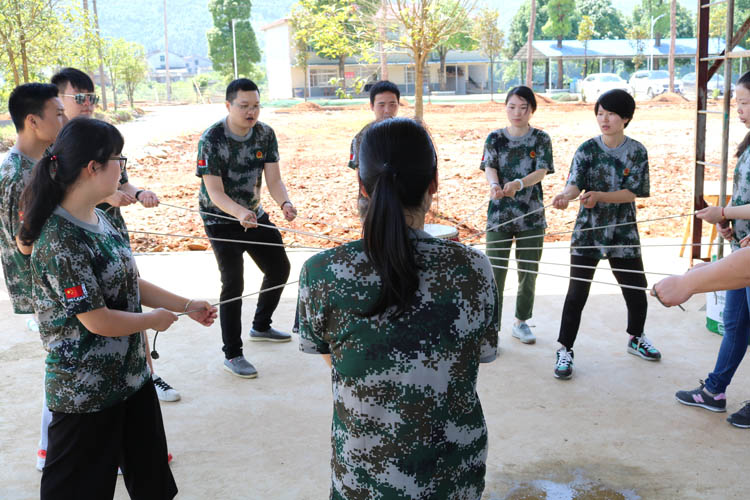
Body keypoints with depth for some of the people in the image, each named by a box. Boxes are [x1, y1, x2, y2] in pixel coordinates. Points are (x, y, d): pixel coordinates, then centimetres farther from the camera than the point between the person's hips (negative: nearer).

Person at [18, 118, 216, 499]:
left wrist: (187, 307, 13)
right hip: (86, 392, -8)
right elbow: (98, 321, -24)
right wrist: (153, 319, -8)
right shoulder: (61, 241, -25)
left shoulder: (100, 220, 3)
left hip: (131, 374, 8)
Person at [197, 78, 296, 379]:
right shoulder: (211, 139, -22)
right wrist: (240, 213, -44)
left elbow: (273, 178, -11)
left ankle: (260, 327, 36)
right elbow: (215, 192, -25)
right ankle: (232, 355, 0)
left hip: (254, 214, 6)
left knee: (279, 268, 12)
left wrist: (284, 203, -33)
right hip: (221, 219, -6)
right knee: (233, 283, -12)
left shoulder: (265, 134, -6)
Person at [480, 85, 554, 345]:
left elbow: (541, 172, -10)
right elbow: (489, 168, -9)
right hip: (499, 214, -1)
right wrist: (494, 184, -33)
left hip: (531, 215, 1)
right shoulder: (494, 138, 4)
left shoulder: (541, 139, 3)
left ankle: (521, 322, 29)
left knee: (529, 272, 10)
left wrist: (518, 183, -30)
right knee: (495, 271, -4)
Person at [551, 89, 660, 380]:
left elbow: (632, 192, -10)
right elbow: (575, 183, -12)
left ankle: (636, 339, 38)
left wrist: (598, 196, -26)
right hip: (587, 231, -1)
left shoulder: (637, 152, -2)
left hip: (623, 233, 1)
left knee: (637, 291, 11)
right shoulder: (587, 149, -2)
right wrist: (566, 195, -36)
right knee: (577, 294, -4)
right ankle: (565, 350, 8)